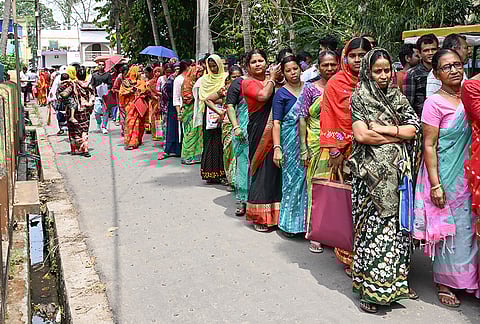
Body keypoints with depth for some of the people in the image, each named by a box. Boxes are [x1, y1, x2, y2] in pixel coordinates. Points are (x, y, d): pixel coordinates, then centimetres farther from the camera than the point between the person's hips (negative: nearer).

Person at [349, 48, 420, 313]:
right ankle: (370, 287, 4)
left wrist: (382, 129, -9)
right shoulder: (360, 98, 1)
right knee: (374, 223, -5)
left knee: (398, 223, 7)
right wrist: (398, 135, -5)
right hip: (372, 173, -4)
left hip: (398, 172, 5)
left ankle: (396, 280, 20)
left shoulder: (398, 97, 15)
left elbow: (413, 129, 4)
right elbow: (361, 135, -12)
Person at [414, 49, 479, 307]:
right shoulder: (435, 102, -12)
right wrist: (435, 185, -18)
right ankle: (444, 284, 20)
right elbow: (429, 145, -14)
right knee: (447, 229, 3)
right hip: (446, 176, -6)